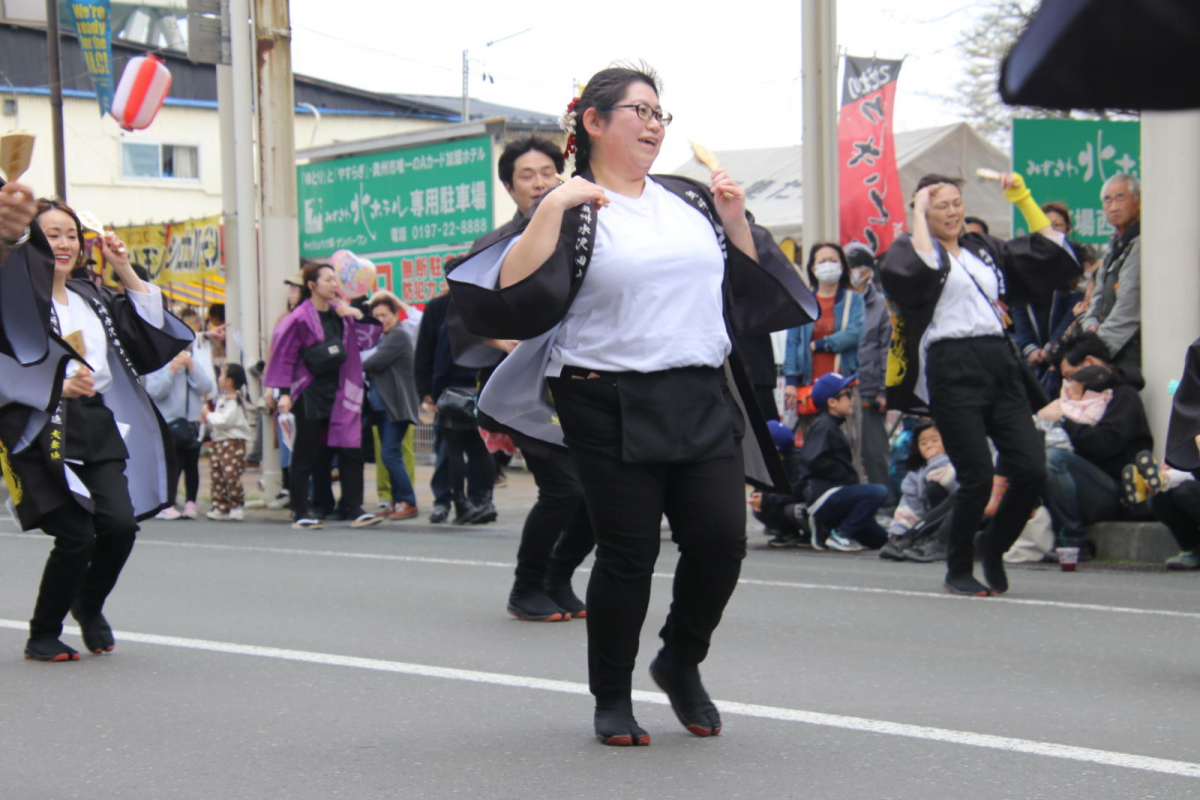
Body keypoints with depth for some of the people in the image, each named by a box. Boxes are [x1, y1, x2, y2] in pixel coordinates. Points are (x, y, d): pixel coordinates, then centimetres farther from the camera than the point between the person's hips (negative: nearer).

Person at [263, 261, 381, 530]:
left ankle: (355, 511, 3)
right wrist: (284, 393, -16)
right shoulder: (301, 318, -9)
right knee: (305, 455, 2)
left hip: (339, 391, 5)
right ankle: (300, 513, 9)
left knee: (351, 451, 0)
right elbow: (286, 356, -9)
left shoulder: (341, 313, 8)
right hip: (310, 393, -5)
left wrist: (357, 315, -3)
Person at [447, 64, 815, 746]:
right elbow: (511, 295, -15)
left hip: (703, 401, 5)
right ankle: (612, 699, 16)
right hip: (613, 408, -5)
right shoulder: (572, 213, -1)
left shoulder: (690, 200, 15)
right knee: (629, 552, -2)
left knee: (722, 541, -3)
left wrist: (736, 220, 8)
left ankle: (680, 663, 23)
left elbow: (752, 285, 23)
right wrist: (552, 209, -18)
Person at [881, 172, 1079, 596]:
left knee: (1032, 470, -6)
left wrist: (1021, 196, 14)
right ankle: (958, 572, 10)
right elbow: (919, 270, -21)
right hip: (952, 369, -5)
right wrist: (918, 215, -10)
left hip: (999, 364, 6)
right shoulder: (911, 248, 4)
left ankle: (993, 546, 20)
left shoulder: (985, 248, 20)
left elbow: (1051, 251, 18)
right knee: (977, 477, -9)